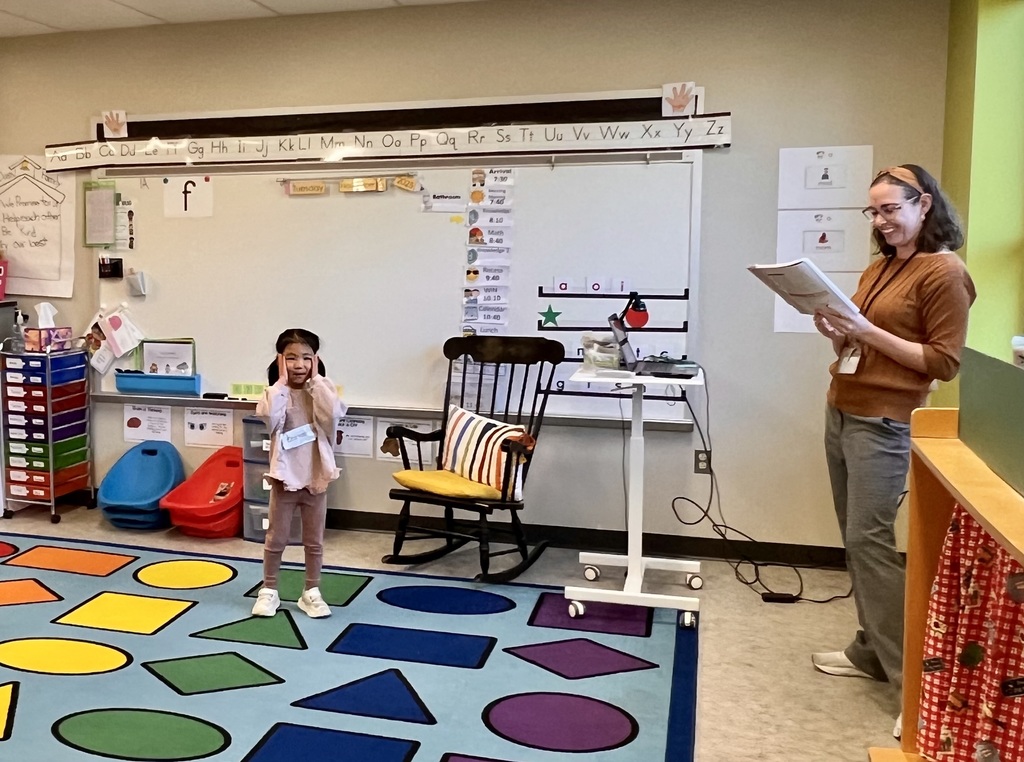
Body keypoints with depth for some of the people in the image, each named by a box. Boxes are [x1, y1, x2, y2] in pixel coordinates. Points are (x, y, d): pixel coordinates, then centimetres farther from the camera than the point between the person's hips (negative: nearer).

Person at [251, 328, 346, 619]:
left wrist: (316, 380, -19)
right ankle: (269, 591, 27)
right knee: (276, 539, 12)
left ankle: (311, 593, 25)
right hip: (285, 478, -1)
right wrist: (281, 382, -19)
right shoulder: (276, 392, -5)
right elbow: (270, 419, -26)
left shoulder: (322, 390, -3)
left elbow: (333, 415, -24)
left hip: (315, 479, 1)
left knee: (314, 541, 12)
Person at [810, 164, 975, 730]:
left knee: (869, 540, -9)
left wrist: (868, 332, -18)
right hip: (841, 413, 8)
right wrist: (838, 332, 0)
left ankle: (916, 678, -1)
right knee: (856, 538, 10)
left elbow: (944, 363, -12)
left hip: (884, 424, -8)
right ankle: (872, 651, 21)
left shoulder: (944, 272, -9)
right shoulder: (878, 268, 15)